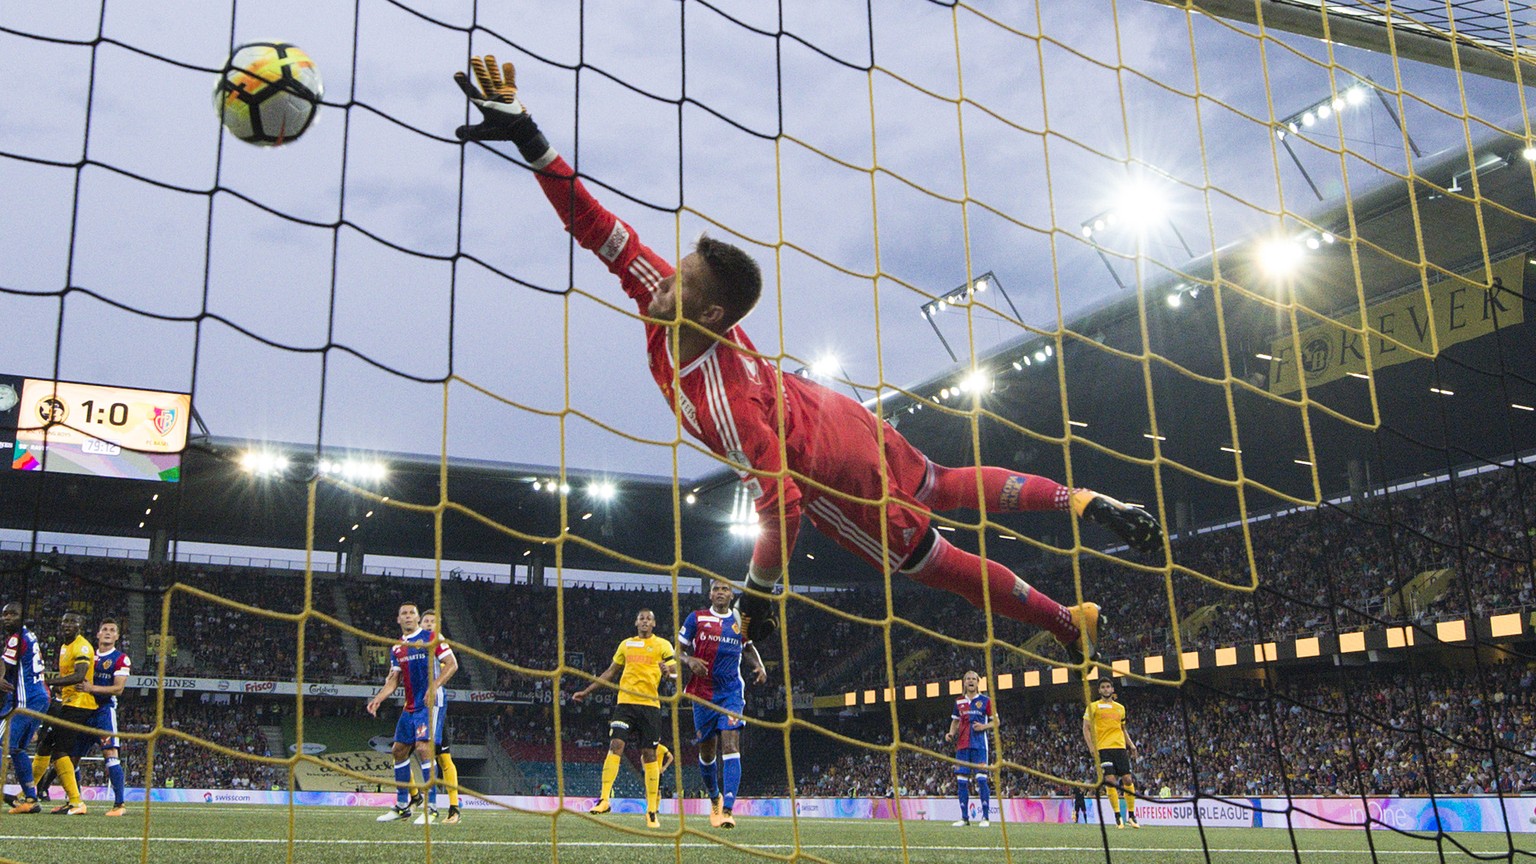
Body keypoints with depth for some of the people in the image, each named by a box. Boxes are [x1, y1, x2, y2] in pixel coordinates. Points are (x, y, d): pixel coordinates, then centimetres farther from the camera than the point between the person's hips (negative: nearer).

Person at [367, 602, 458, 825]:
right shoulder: (396, 648, 15)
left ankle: (431, 807, -14)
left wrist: (434, 686, -20)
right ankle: (402, 806, 21)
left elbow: (452, 664, -9)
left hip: (429, 702, -8)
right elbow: (394, 679, 17)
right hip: (409, 705, 8)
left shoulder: (431, 638, -5)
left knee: (423, 747, -18)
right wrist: (378, 698, 2)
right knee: (399, 750, 9)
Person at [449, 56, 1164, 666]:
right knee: (943, 488, 27)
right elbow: (601, 232, -18)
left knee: (927, 558, 14)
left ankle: (1069, 621, 32)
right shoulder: (672, 304, -21)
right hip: (834, 414, 6)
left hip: (829, 474, -6)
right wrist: (529, 138, -22)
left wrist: (759, 595, -24)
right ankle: (1084, 502, 39)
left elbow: (781, 502, -37)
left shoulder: (722, 401, -40)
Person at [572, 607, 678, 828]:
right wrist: (586, 691, 24)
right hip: (625, 701, 2)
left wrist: (668, 672, -24)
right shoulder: (626, 644, 17)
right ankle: (604, 799, -14)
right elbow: (610, 671, 25)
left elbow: (676, 673, 0)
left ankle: (652, 810, 4)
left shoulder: (663, 645, 7)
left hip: (650, 704, -2)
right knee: (615, 744, -15)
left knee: (649, 754, -2)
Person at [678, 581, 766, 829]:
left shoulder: (741, 621, 7)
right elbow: (679, 650, 4)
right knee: (707, 752, 9)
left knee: (730, 746, -17)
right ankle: (714, 797, 36)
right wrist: (690, 660, -18)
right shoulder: (696, 618, 1)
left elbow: (748, 647, 24)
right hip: (703, 693, 0)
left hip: (732, 692, 0)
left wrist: (759, 666, 5)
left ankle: (727, 809, -23)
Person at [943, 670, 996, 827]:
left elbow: (996, 722, 5)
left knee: (981, 779, -10)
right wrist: (951, 733, 3)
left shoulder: (985, 700, 2)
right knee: (961, 780, 2)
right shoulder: (959, 702, 14)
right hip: (962, 745, 4)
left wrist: (984, 726, -13)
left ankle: (986, 817, -5)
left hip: (980, 745, -4)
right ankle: (964, 817, 10)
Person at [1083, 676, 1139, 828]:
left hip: (1120, 747, 4)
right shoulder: (1093, 706, 6)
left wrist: (1131, 744, 12)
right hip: (1103, 748, -3)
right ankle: (1118, 816, -4)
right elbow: (1086, 728, 3)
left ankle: (1131, 815, 9)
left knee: (1127, 779, -2)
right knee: (1110, 780, -11)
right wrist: (1091, 746, -10)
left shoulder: (1120, 708, 18)